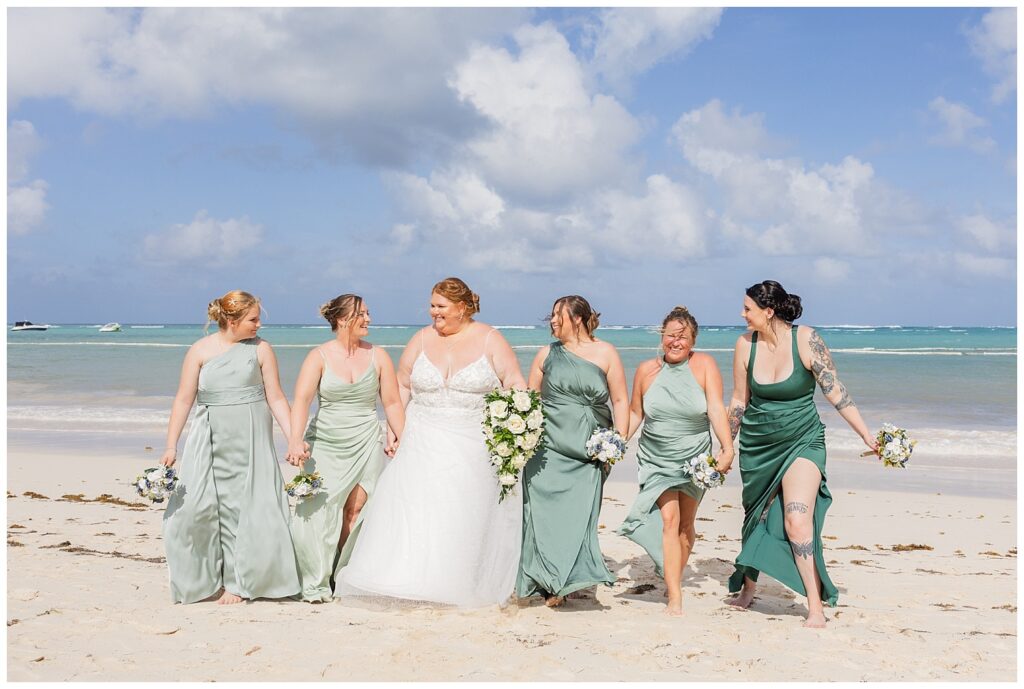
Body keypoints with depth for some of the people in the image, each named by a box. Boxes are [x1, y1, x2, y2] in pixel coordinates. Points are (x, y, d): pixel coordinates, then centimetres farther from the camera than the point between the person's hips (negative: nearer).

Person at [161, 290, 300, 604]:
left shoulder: (261, 349, 1)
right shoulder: (201, 350, 0)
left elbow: (276, 398, 2)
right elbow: (183, 400, 0)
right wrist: (171, 446, -4)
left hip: (251, 440, 0)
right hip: (210, 440, 0)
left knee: (247, 507, -1)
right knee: (195, 508, -4)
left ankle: (237, 582, 13)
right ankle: (202, 580, 16)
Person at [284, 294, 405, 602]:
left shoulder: (378, 356, 5)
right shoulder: (319, 356, -3)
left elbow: (392, 403, 7)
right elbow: (301, 399, -16)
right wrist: (295, 441, -30)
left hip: (366, 446, 1)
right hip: (324, 446, -1)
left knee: (355, 510, -4)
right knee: (316, 510, -8)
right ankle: (316, 585, 8)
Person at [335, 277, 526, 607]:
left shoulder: (490, 340, -2)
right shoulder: (422, 339, 6)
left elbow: (515, 385, -2)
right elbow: (402, 385, 12)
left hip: (474, 446, -2)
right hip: (425, 441, 2)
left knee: (470, 515, 3)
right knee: (412, 508, -6)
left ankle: (463, 585, 15)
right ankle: (405, 583, -2)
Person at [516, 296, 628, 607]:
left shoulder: (605, 353, 4)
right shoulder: (547, 354, 11)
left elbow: (620, 401, 5)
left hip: (589, 451, -1)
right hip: (547, 447, 2)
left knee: (580, 514, -5)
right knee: (544, 512, -5)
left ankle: (573, 577, 5)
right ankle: (550, 584, 2)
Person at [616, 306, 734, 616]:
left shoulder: (704, 365, -6)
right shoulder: (646, 370, 0)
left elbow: (716, 409, -14)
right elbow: (635, 413, 9)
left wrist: (727, 448, -25)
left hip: (695, 459, 0)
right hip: (656, 460, 0)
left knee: (686, 525, 11)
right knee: (669, 520, -13)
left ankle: (673, 577, 35)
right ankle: (674, 599, -15)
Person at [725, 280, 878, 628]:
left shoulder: (806, 340, -14)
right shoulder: (746, 344, -4)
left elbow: (835, 392, -9)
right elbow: (739, 402, 6)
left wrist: (866, 434, -13)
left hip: (802, 442, -4)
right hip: (757, 445, 4)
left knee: (797, 521, -18)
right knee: (756, 517, 16)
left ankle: (816, 608, -10)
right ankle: (747, 588, 38)